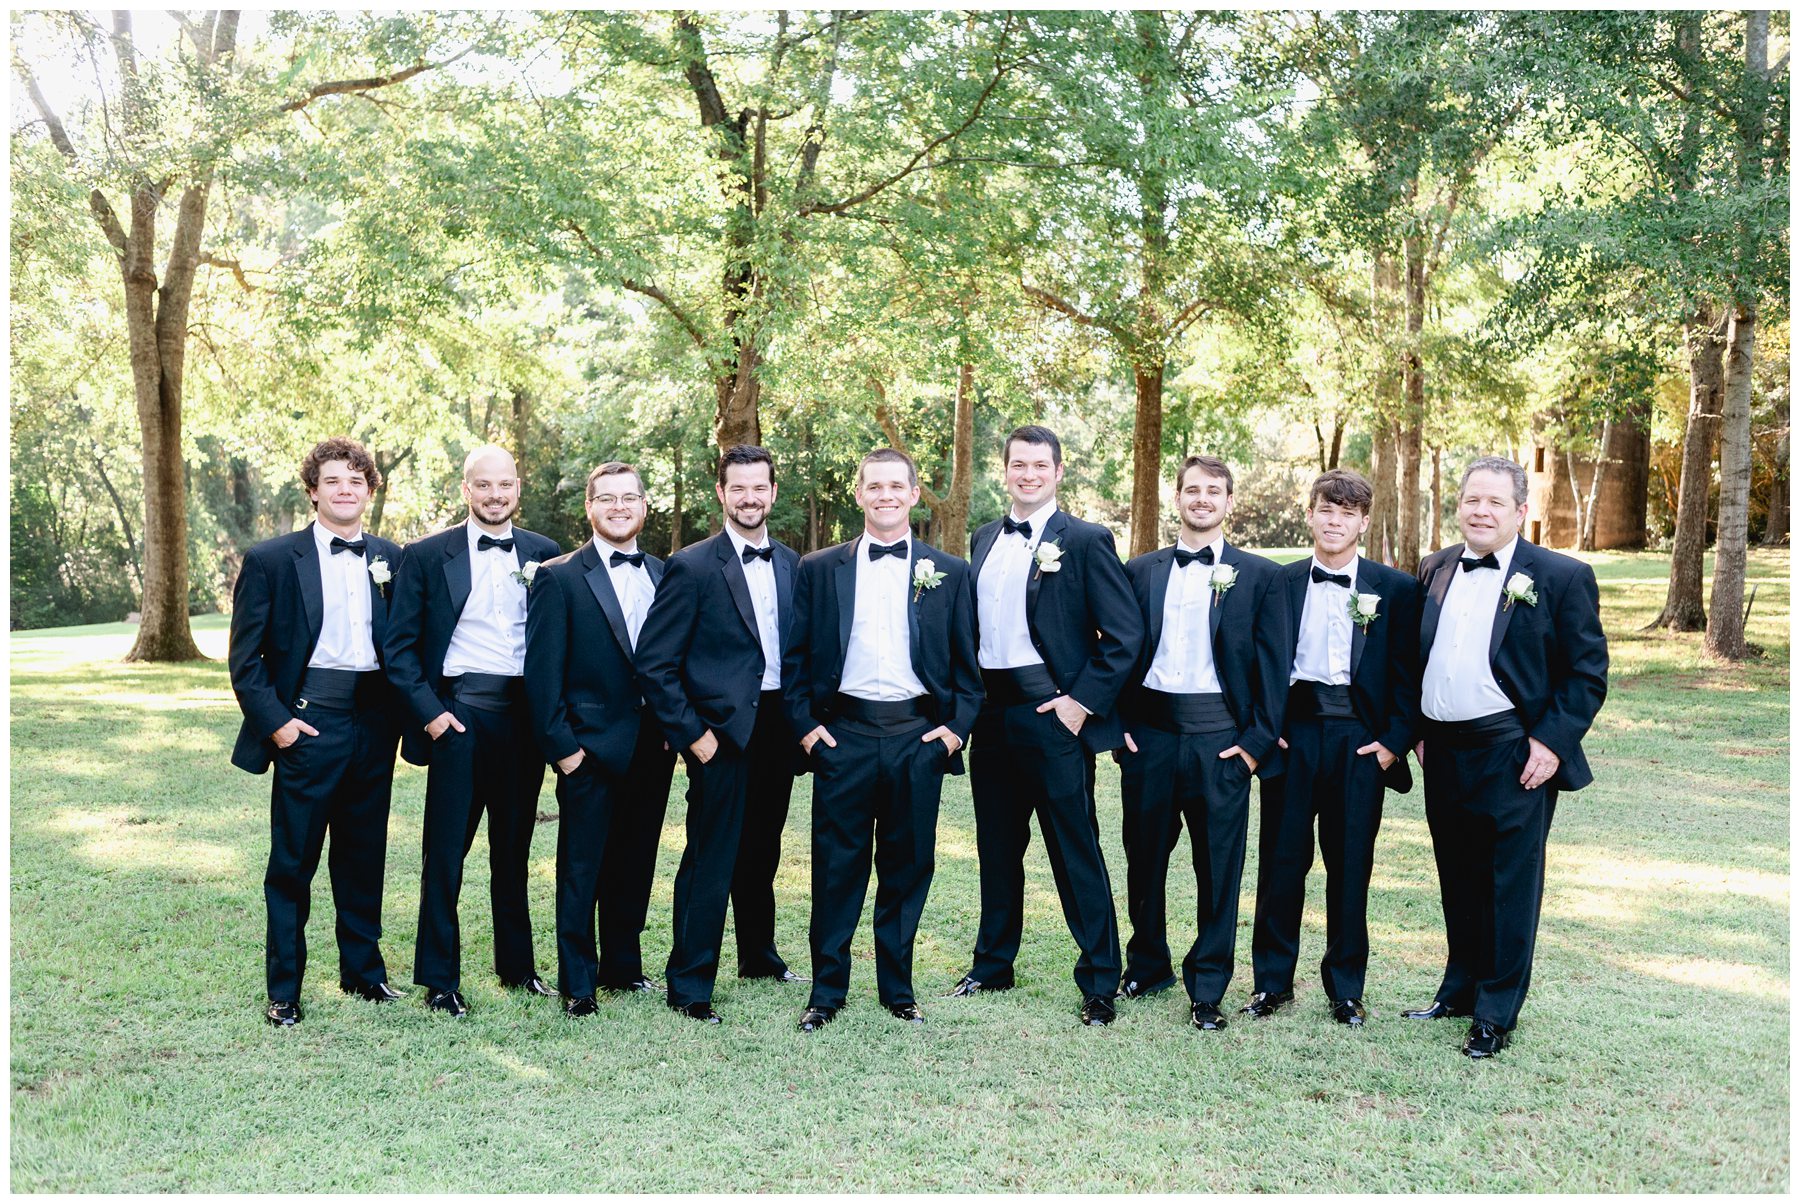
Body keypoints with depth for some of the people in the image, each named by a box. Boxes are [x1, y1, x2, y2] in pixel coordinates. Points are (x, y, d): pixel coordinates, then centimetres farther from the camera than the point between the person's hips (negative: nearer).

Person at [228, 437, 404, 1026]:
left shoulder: (390, 559, 9)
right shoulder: (271, 559, -2)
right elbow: (245, 656, -3)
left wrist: (403, 711, 2)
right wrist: (275, 721, -11)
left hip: (374, 722, 4)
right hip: (308, 723, -3)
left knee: (364, 855, 13)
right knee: (293, 861, 3)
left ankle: (363, 969, 27)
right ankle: (284, 990, 14)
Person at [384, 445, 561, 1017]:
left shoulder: (544, 554, 7)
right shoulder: (425, 555, 0)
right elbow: (400, 645, -1)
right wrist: (429, 710, -10)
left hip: (525, 712, 3)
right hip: (458, 712, -2)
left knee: (514, 846, 13)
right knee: (446, 848, 1)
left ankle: (517, 964, 26)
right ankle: (439, 979, 11)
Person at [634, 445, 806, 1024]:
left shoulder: (791, 563, 9)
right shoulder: (692, 566, -8)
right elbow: (653, 663, -10)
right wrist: (691, 733, -13)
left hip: (778, 730, 6)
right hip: (723, 731, -5)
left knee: (762, 852, 18)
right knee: (710, 860, -2)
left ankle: (759, 955, 36)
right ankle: (688, 985, 9)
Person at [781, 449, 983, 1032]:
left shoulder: (949, 572, 8)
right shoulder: (818, 568, 7)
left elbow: (966, 662, 10)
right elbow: (795, 657, 8)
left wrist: (957, 727, 0)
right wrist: (804, 724, -1)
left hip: (918, 737, 1)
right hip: (842, 735, 0)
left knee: (908, 866, 8)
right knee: (837, 865, 3)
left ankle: (898, 989, 22)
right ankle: (826, 991, 15)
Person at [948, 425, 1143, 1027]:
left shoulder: (1086, 541, -7)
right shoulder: (985, 539, 12)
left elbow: (1125, 634, -10)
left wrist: (1083, 701, -13)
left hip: (1052, 712, -6)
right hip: (991, 712, 6)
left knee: (1076, 852, 0)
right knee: (997, 847, 16)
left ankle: (1099, 983, 10)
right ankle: (992, 965, 30)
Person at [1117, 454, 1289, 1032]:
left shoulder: (1259, 575, 3)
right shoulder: (1140, 571, 9)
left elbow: (1273, 665, 1)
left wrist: (1258, 741, -6)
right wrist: (1116, 722, 1)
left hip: (1219, 736, -2)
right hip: (1148, 733, 2)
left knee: (1218, 865, 3)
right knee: (1144, 855, 12)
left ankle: (1207, 989, 16)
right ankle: (1147, 966, 31)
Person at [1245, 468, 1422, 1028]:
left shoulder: (1395, 589, 3)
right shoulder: (1278, 583, 7)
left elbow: (1408, 672, 2)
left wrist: (1394, 741, -5)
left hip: (1360, 742, -1)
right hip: (1291, 735, 1)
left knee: (1351, 865, 6)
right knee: (1281, 859, 5)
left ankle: (1345, 988, 20)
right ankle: (1273, 980, 18)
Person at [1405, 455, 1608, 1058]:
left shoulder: (1562, 576, -6)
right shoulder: (1435, 570, 9)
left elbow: (1588, 672, -6)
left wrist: (1552, 742, -13)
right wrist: (1419, 731, 10)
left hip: (1514, 757, -5)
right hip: (1444, 754, 5)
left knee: (1510, 888, 3)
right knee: (1458, 883, 16)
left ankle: (1496, 1013, 14)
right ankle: (1459, 990, 30)